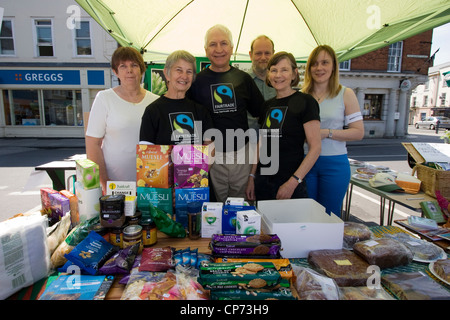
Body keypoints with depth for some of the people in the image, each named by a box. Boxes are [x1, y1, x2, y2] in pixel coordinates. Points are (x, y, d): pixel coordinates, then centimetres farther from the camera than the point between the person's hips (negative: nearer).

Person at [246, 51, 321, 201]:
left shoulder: (305, 101, -7)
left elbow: (315, 147, -12)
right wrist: (252, 176, 8)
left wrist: (293, 181, -19)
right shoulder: (268, 105, 11)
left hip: (291, 184, -5)